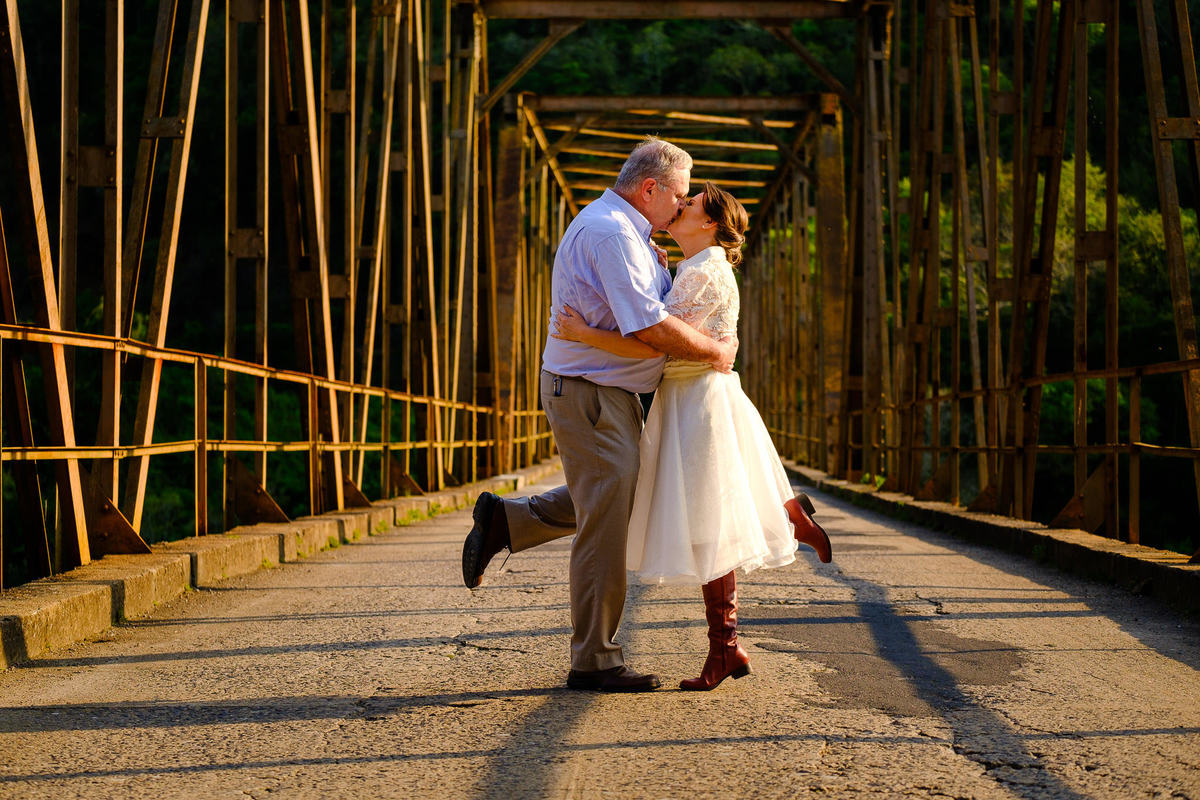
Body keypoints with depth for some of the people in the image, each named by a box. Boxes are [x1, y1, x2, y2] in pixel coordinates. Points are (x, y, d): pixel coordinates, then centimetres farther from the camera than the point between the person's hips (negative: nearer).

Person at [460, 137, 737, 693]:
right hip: (590, 394, -10)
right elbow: (647, 325, -28)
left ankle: (505, 520, 24)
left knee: (619, 496, 23)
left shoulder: (621, 229, 14)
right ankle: (594, 661, 1)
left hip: (611, 395, 10)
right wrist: (714, 352, -16)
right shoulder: (611, 235, -20)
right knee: (606, 521, -5)